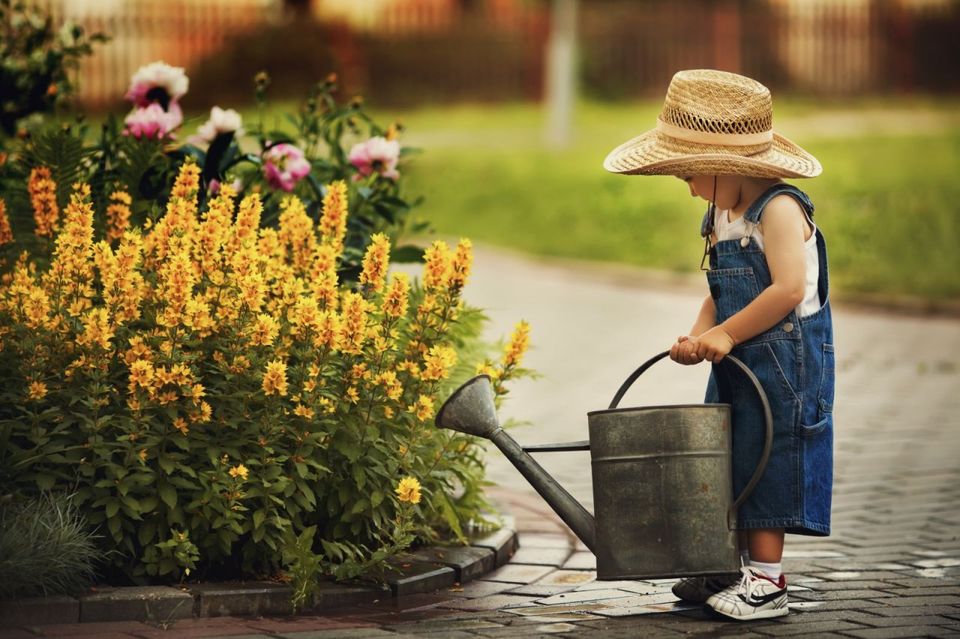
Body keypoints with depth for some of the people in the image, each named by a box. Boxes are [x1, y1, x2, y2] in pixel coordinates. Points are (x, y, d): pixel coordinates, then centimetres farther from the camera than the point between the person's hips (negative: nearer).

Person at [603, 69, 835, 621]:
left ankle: (767, 582, 2)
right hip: (737, 366, 9)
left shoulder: (779, 209, -18)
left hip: (783, 360, -9)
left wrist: (726, 334, -23)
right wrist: (699, 336, -5)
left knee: (767, 468, -5)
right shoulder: (721, 217, 11)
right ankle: (737, 569, 24)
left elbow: (789, 289, -27)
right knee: (732, 466, 13)